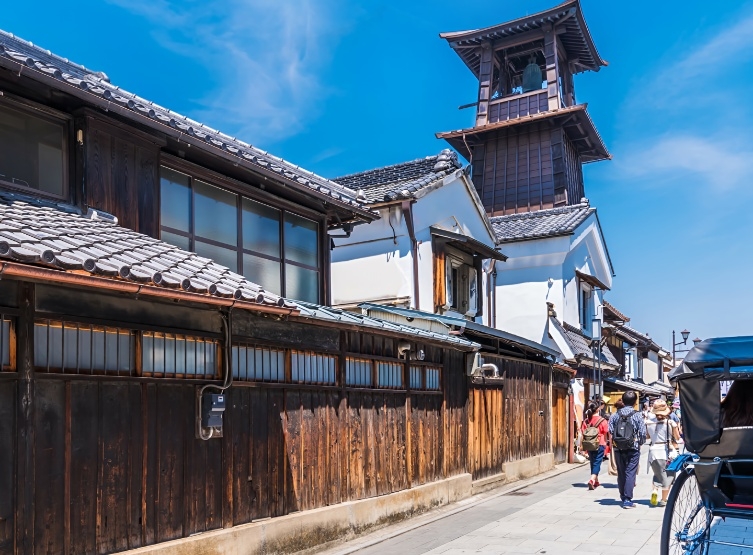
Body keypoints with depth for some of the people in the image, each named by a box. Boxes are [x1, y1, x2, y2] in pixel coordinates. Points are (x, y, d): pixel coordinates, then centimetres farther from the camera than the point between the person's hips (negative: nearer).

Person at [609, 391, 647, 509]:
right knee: (630, 473, -1)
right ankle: (627, 500, -5)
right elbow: (643, 433, -7)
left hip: (618, 448, 3)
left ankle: (623, 497, 23)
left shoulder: (615, 415, 2)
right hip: (633, 448, -3)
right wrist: (640, 443, 10)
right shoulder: (637, 415, -6)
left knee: (621, 473, 13)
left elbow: (610, 432, 0)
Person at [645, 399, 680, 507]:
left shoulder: (649, 422, -4)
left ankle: (655, 490, -4)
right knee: (668, 476, 12)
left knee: (658, 473, 21)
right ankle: (663, 500, 14)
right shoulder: (671, 422, -11)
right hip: (668, 451, -2)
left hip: (654, 450, 2)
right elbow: (677, 437, 0)